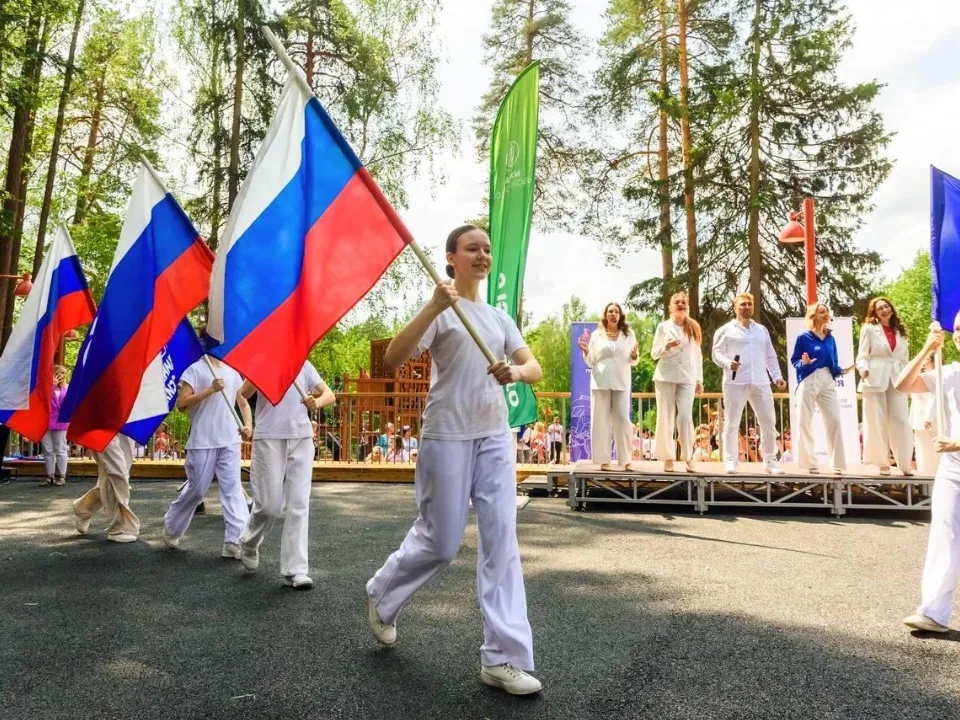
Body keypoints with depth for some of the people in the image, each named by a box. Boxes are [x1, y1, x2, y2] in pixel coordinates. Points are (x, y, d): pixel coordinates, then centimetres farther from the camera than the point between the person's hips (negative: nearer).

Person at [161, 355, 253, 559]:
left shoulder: (232, 373, 12)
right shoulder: (195, 370, -4)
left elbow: (244, 403, 17)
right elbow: (181, 403, -11)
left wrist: (248, 425, -1)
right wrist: (210, 389, -19)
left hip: (230, 442, 4)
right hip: (202, 442, -4)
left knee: (233, 490, -4)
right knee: (196, 490, 7)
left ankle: (234, 542, -4)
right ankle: (171, 529, 32)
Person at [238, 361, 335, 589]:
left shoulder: (304, 365, 10)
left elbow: (330, 395, 5)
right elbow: (243, 395, -14)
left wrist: (317, 402, -18)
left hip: (302, 438, 3)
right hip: (269, 439, -3)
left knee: (299, 504, -2)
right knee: (270, 504, 1)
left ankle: (294, 570, 3)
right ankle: (248, 544, 33)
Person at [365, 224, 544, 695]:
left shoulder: (499, 316, 14)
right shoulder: (441, 310, -5)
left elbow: (536, 368, 6)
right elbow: (392, 360, -19)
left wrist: (516, 371, -18)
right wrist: (433, 307, -29)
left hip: (495, 437, 6)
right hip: (448, 437, -5)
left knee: (501, 540, 0)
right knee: (440, 542, 4)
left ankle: (503, 659, 7)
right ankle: (382, 596, 35)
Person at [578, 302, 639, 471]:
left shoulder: (629, 334, 9)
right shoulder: (596, 335, 8)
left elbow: (633, 362, 10)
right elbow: (590, 362, 8)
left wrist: (635, 354, -12)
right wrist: (585, 351, -10)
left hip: (621, 382, 0)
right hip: (600, 382, 0)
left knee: (623, 420, -3)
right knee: (601, 420, 0)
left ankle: (626, 459, 3)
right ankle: (604, 460, 5)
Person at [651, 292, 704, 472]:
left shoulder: (694, 327, 9)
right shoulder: (663, 326, 5)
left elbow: (697, 355, 12)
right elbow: (654, 354, 4)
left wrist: (699, 379, 8)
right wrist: (666, 347, -16)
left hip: (687, 378, 0)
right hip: (666, 376, 0)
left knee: (685, 417, -8)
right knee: (666, 417, 0)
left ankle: (688, 457, 0)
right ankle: (668, 458, 5)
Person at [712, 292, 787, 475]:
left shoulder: (762, 330, 21)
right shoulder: (726, 330, 7)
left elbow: (770, 356, 22)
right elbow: (717, 353, 0)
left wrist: (777, 376, 11)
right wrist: (727, 363, -20)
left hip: (760, 382, 4)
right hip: (735, 382, -4)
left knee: (769, 423, 4)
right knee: (732, 424, -1)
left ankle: (770, 461, 15)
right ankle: (730, 462, 5)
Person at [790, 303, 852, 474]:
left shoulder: (830, 338, 12)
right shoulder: (803, 337, -1)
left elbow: (834, 364, 15)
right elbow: (794, 360, -1)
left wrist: (841, 371, -5)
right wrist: (803, 363, -22)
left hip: (828, 382, 4)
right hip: (809, 382, -4)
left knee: (835, 420, -1)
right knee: (805, 422, -1)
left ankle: (838, 464, 4)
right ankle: (810, 463, 8)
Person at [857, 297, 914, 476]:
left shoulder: (899, 331, 16)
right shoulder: (869, 329, 4)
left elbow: (904, 356, 20)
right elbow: (862, 355, -1)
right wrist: (864, 370, -20)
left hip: (897, 380, 3)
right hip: (875, 379, -3)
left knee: (901, 421, -3)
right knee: (878, 422, -2)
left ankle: (906, 464, 3)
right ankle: (883, 463, 7)